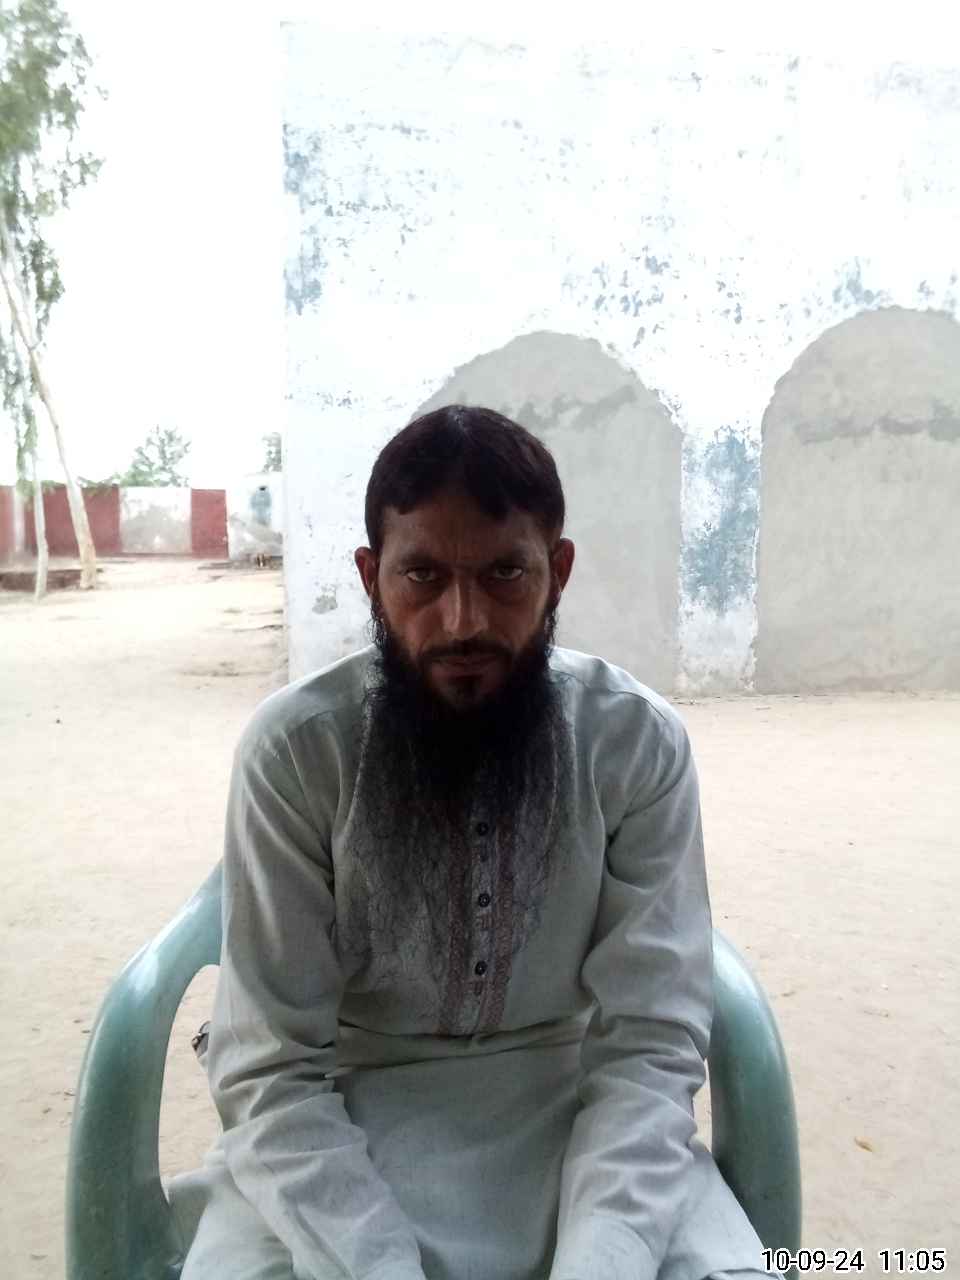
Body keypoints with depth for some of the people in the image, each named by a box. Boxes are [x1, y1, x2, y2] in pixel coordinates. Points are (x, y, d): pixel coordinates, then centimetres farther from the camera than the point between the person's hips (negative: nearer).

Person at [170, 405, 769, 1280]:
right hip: (343, 1120, 0)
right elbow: (271, 1068, -13)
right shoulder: (292, 750, -15)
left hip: (576, 1106, 1)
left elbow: (651, 1044, -12)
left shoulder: (641, 744, -13)